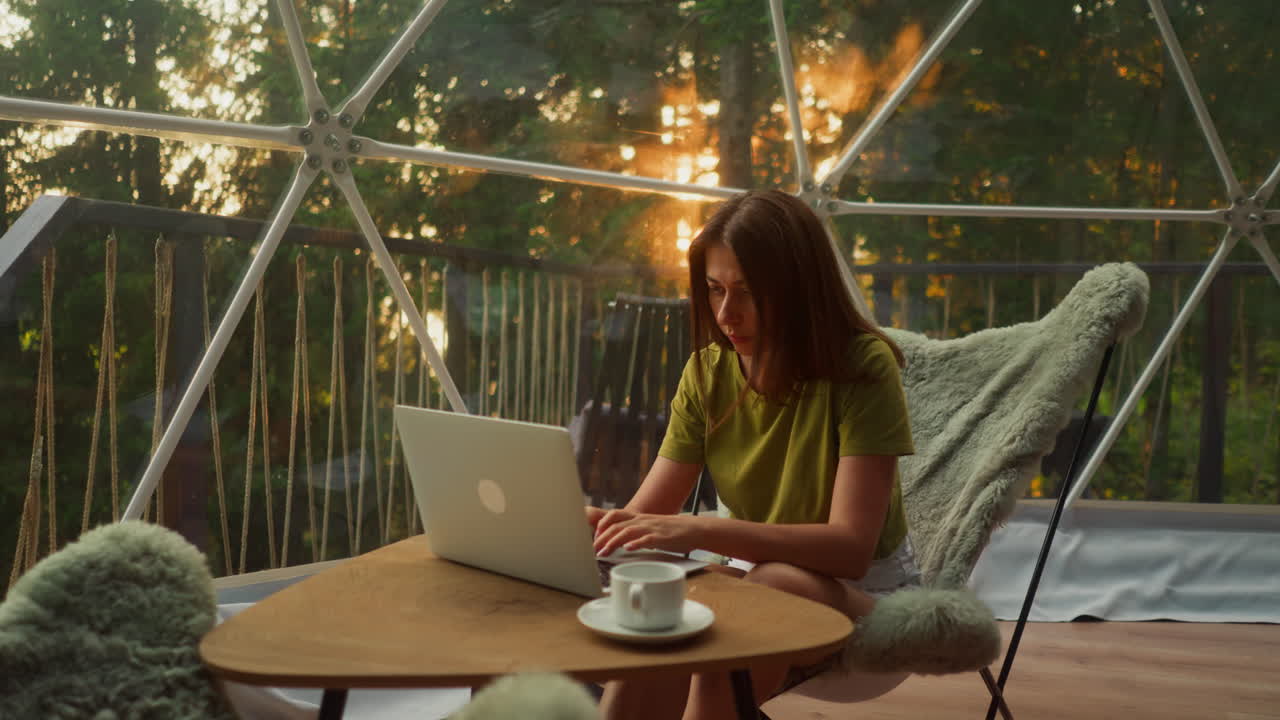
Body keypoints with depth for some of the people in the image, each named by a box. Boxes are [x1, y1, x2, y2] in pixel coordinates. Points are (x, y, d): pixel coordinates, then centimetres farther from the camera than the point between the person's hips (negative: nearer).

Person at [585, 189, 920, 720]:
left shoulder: (862, 366, -17)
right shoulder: (707, 371, -3)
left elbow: (850, 547, -26)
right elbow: (648, 514, -5)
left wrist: (699, 530, -38)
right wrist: (598, 522, -29)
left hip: (864, 595, -3)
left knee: (772, 586, -37)